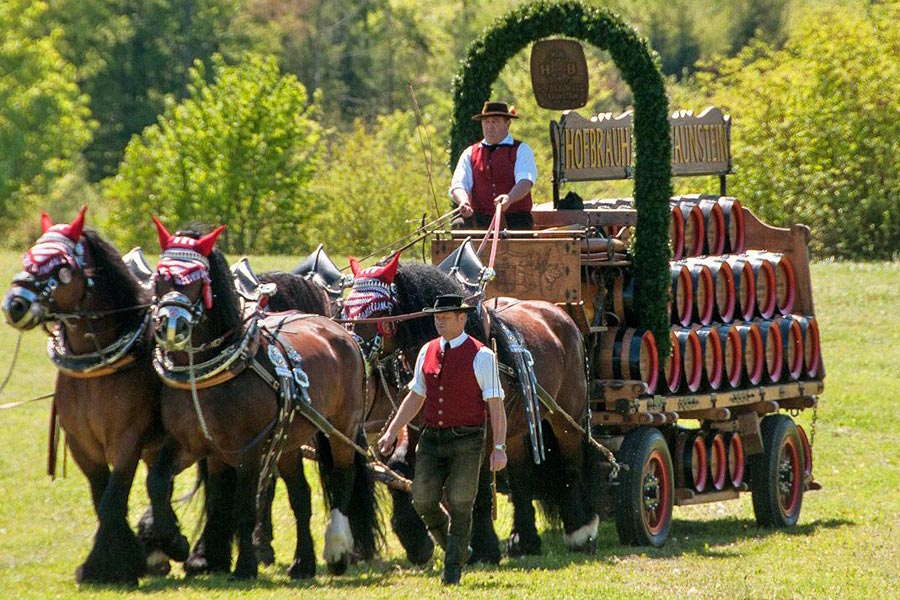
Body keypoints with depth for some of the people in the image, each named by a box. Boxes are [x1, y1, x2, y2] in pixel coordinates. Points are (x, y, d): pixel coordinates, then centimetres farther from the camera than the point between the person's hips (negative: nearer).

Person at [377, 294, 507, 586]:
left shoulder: (481, 356, -8)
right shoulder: (428, 352, 7)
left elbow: (496, 405, -9)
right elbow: (415, 397, 14)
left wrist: (499, 448, -16)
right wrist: (391, 432, 6)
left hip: (466, 441, -5)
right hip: (432, 439, 5)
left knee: (459, 506, -2)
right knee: (423, 501, -1)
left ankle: (453, 569, 7)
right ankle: (457, 548, 22)